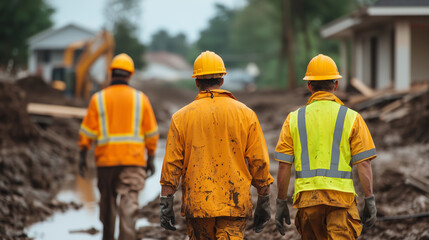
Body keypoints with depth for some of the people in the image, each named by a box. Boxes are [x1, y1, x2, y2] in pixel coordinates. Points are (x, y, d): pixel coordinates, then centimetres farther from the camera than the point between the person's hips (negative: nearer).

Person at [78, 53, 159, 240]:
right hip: (133, 159, -1)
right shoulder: (140, 99, 2)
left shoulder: (98, 99, 1)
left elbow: (87, 131, -1)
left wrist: (83, 156, 5)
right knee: (129, 202, -7)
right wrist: (151, 158, 12)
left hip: (106, 160, 1)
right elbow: (151, 133, 4)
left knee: (108, 202, 15)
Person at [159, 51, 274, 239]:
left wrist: (166, 204, 3)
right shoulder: (245, 114, 1)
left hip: (196, 204, 1)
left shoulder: (181, 117, 1)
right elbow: (259, 162, 1)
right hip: (235, 205, -1)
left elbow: (171, 165, -2)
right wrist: (263, 204, 8)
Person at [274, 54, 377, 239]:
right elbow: (363, 163, -3)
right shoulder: (351, 118, 1)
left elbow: (283, 165, 3)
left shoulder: (294, 119, 5)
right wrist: (369, 201, 2)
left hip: (307, 197, 2)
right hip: (341, 196, -2)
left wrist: (281, 203, 9)